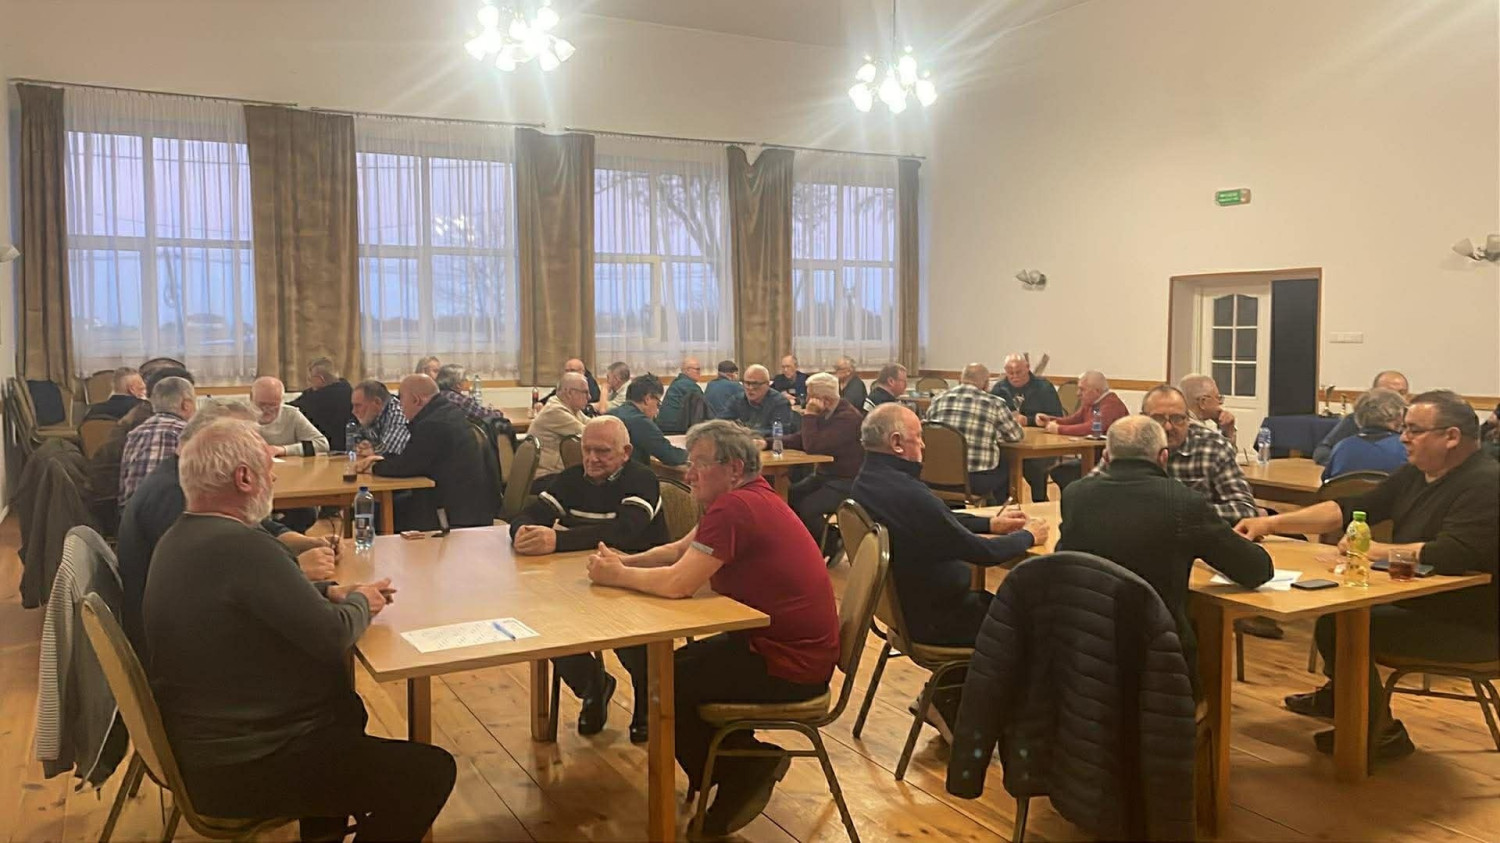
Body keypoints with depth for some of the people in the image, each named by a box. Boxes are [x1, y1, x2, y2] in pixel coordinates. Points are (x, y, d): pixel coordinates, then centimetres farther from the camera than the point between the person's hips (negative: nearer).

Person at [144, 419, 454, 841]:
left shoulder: (182, 538, 4)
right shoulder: (240, 544, -27)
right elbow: (331, 636, -25)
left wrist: (332, 592, 4)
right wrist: (360, 603, -4)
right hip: (241, 767, -11)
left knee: (347, 709, 32)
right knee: (430, 771, -8)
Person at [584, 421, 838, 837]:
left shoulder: (735, 507, -22)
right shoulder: (747, 498, 10)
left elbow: (677, 583, -26)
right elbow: (679, 549, 15)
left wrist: (617, 576, -10)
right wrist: (626, 561, -1)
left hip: (789, 667, -10)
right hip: (773, 640, 10)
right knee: (677, 664, 18)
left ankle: (743, 771, 14)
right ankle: (745, 758, 19)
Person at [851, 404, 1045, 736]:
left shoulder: (866, 482, 0)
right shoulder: (907, 493, -30)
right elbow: (982, 553, -21)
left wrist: (990, 523, 13)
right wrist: (1028, 536, -3)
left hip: (902, 604, 9)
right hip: (934, 618, -9)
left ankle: (948, 698, 22)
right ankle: (949, 704, 18)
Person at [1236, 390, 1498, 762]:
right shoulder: (1415, 473, 7)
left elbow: (1449, 555, -33)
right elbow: (1349, 509, 6)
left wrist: (1372, 550, -20)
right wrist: (1272, 523, -4)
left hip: (1469, 625, -9)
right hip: (1417, 601, 9)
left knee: (1340, 628, -18)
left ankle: (1380, 733, 2)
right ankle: (1337, 694, 35)